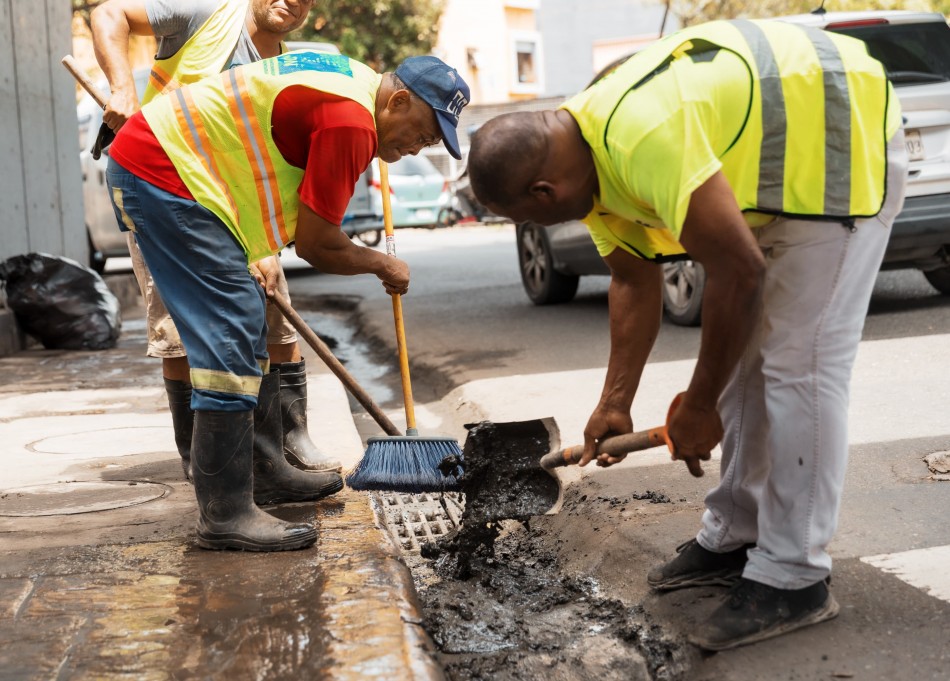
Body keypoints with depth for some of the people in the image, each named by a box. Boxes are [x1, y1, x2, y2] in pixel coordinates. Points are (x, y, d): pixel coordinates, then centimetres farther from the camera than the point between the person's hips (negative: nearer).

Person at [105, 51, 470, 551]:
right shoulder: (351, 121, -20)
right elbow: (317, 245, -16)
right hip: (160, 174, -11)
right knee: (230, 341, -13)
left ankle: (261, 470, 27)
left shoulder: (351, 78, 12)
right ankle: (224, 515, -9)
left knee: (246, 326, 15)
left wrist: (260, 253, 12)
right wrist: (383, 265, 2)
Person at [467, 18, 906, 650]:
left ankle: (792, 580, -5)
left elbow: (739, 272, -31)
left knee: (800, 363, -13)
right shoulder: (585, 154, -2)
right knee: (742, 353, 10)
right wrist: (615, 404, 4)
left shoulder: (642, 141, -33)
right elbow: (635, 281, 6)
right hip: (773, 163, 10)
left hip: (846, 141, -10)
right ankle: (734, 538, 20)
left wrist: (699, 405, -18)